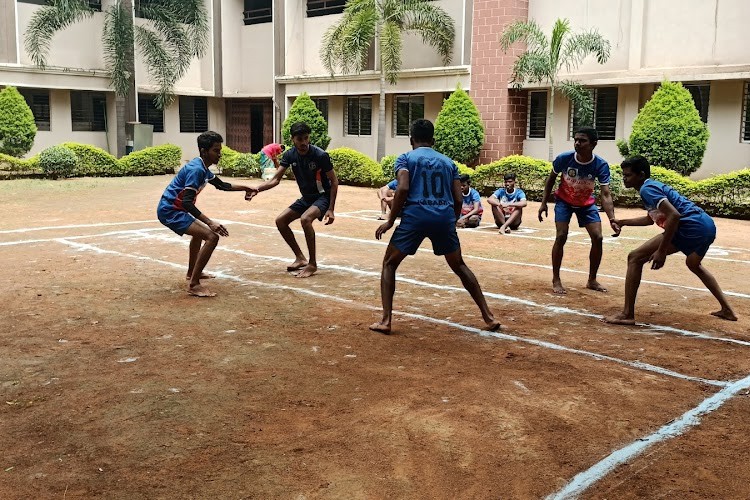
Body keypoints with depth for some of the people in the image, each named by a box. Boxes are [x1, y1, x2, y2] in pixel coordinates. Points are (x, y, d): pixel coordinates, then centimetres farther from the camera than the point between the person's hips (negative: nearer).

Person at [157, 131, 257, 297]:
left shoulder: (202, 168, 9)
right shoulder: (196, 169, -21)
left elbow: (221, 185, 27)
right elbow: (187, 202, -30)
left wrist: (245, 188, 21)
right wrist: (210, 223, -35)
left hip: (171, 209, 11)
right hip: (170, 211, -11)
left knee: (200, 231, 35)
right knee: (212, 237, -22)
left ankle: (192, 272, 51)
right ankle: (194, 285, -18)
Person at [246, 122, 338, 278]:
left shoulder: (320, 155, -22)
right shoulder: (290, 155, -8)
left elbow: (334, 182, -14)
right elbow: (276, 179, -10)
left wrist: (330, 209, -19)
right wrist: (257, 189, -28)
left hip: (323, 196, -7)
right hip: (306, 197, 7)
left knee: (305, 219, -33)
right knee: (280, 220, 0)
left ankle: (312, 264, -20)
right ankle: (300, 258, 12)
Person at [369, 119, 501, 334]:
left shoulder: (405, 158, 9)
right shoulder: (448, 162, 20)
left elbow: (403, 189, -9)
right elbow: (458, 199, 12)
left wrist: (390, 221, -2)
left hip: (415, 216, -3)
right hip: (445, 217, 3)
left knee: (389, 264, 14)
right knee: (459, 266, 23)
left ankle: (385, 320, 2)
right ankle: (488, 316, 21)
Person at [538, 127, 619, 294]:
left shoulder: (601, 165, -28)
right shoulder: (564, 159, -27)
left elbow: (605, 194, -30)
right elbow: (551, 179, -7)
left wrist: (612, 219, -43)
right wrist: (544, 202, -8)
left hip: (586, 203, 2)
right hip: (564, 201, -1)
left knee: (597, 238, -5)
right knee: (561, 237, -16)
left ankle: (592, 280, 13)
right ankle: (556, 280, -4)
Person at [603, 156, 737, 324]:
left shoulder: (647, 189, -8)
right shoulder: (654, 185, 22)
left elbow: (674, 215, -21)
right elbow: (651, 218, 40)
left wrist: (661, 251, -20)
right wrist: (623, 222, 42)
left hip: (690, 227, -10)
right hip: (708, 225, 10)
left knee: (635, 258, -8)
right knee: (694, 265, 40)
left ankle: (627, 315, -11)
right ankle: (727, 310, 48)